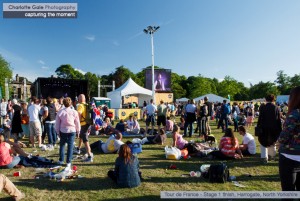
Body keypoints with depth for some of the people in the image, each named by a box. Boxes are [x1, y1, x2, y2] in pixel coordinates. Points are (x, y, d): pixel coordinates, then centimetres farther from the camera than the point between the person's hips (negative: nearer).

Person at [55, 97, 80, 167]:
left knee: (62, 145, 18)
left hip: (63, 131, 1)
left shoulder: (60, 112, -6)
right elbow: (77, 123, 1)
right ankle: (68, 162, 8)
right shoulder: (74, 112, -7)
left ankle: (61, 160, 25)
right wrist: (78, 131, 14)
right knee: (70, 146, 5)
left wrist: (58, 131, 13)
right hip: (72, 131, -1)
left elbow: (57, 123, 1)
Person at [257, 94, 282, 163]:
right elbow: (279, 120, 0)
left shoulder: (263, 107, -10)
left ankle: (264, 157, 0)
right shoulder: (277, 108, -3)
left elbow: (260, 119, -9)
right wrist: (280, 130, 7)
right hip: (274, 129, 3)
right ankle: (272, 155, 37)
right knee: (272, 142, 22)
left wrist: (258, 128, -3)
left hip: (264, 129, -3)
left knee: (264, 143, 7)